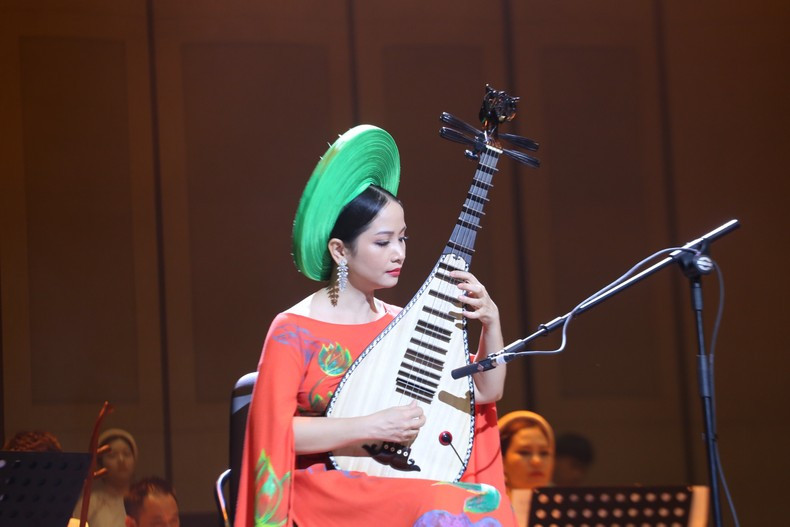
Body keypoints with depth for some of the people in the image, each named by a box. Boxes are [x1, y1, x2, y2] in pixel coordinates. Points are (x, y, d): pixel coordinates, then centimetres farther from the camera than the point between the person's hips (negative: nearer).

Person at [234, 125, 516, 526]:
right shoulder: (295, 330, -5)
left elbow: (485, 392, 13)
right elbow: (272, 429, -14)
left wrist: (490, 322, -4)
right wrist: (370, 427, -20)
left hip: (404, 489, 6)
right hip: (330, 495, -6)